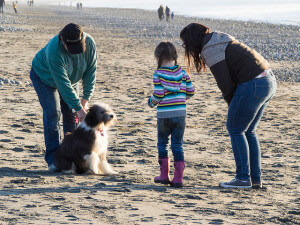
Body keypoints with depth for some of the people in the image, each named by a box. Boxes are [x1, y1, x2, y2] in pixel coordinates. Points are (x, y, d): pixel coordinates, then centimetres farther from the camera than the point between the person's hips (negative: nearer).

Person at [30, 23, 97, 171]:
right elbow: (63, 84, -41)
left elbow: (91, 71, -17)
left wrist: (86, 98, -22)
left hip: (71, 77, 5)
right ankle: (53, 158, -16)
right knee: (53, 113, -16)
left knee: (71, 114, -1)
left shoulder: (89, 43, -28)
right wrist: (78, 107, -40)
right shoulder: (54, 51, -43)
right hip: (44, 76, -5)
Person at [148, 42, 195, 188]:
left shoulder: (158, 74, -9)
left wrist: (151, 102, 6)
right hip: (180, 114, 3)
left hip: (164, 115, -3)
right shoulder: (182, 73, 2)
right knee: (177, 146, 7)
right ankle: (178, 178, 2)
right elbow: (190, 92, 4)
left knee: (162, 144, 14)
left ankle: (164, 175, 15)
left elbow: (158, 95, -14)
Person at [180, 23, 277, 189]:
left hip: (253, 85, -10)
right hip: (268, 81, 10)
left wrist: (232, 104, 2)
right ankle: (255, 178, 15)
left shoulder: (210, 49, -9)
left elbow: (224, 82, -13)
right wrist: (234, 105, 12)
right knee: (248, 131, 16)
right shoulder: (220, 42, 21)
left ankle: (243, 178, 2)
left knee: (235, 129, 1)